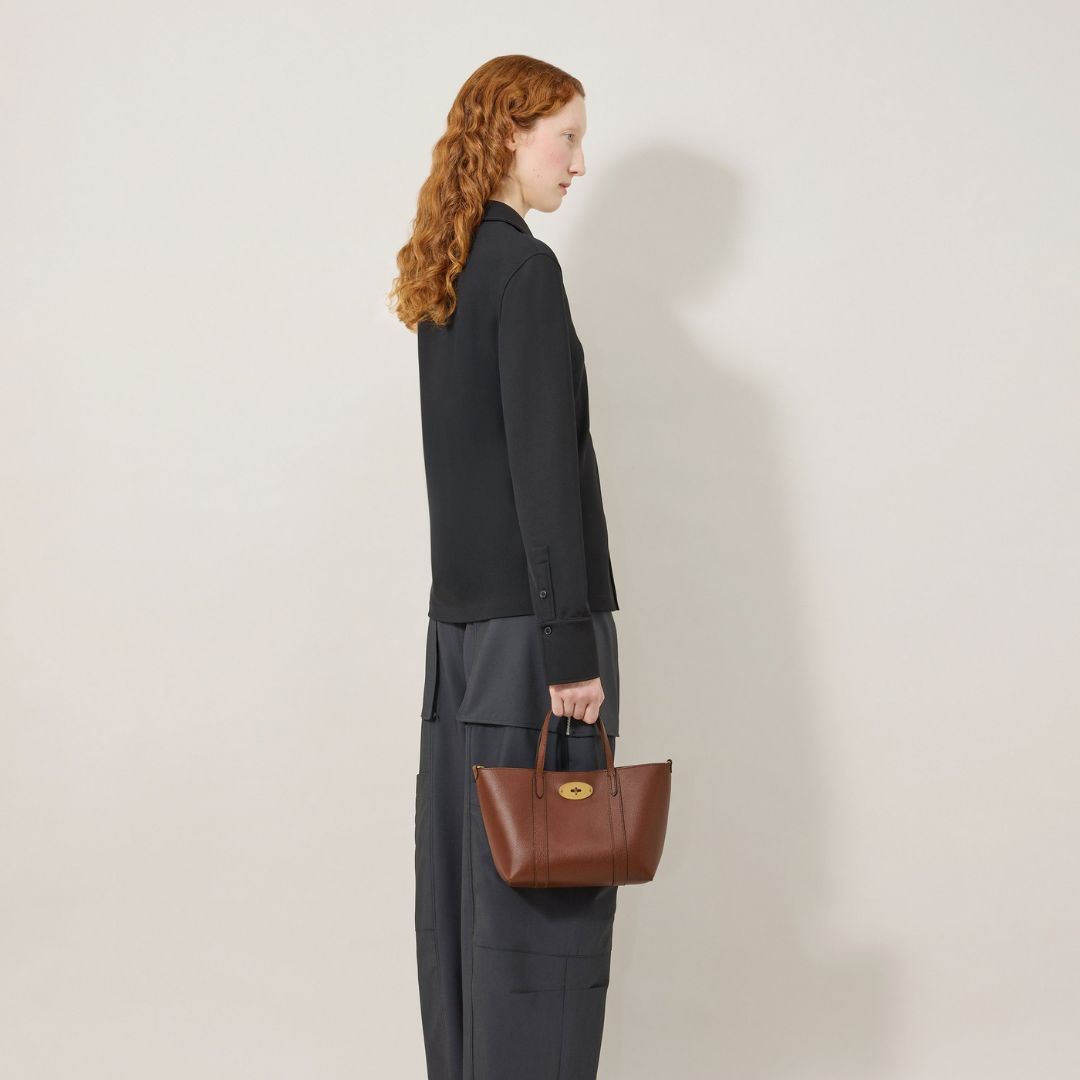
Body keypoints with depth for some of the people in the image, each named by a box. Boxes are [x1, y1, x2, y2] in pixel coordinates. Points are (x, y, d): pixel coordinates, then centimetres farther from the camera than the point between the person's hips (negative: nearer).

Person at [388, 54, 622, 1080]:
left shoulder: (447, 271, 13)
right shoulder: (525, 269, -13)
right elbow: (543, 468, -18)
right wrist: (572, 645, -17)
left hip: (460, 612, 9)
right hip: (526, 618, -9)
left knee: (466, 866, 13)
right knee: (546, 877, -3)